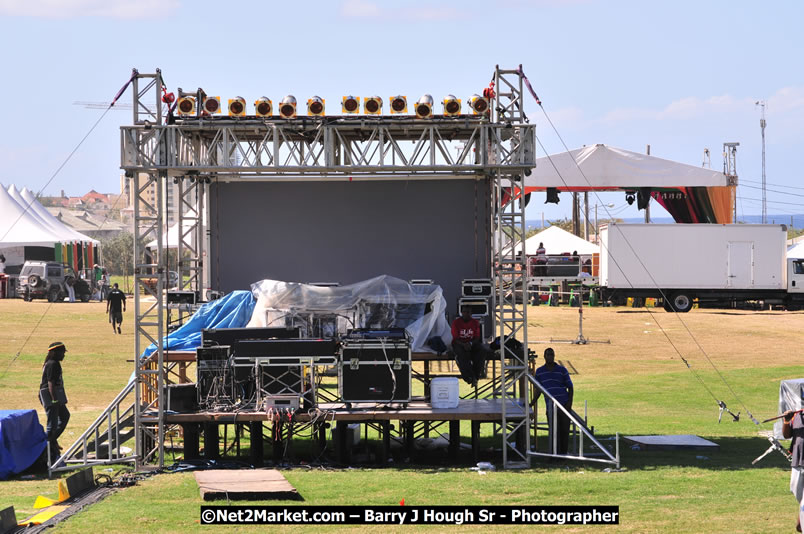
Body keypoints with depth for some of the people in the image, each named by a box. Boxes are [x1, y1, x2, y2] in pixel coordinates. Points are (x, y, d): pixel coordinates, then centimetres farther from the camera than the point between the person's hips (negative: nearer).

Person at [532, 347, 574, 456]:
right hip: (551, 406, 0)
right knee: (554, 431, -6)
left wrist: (570, 402, -5)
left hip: (564, 405, 0)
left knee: (564, 430, 1)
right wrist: (533, 403, 12)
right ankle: (555, 455, -3)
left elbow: (570, 387, 7)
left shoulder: (562, 370, 5)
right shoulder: (539, 372, 9)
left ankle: (563, 453, 10)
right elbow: (538, 389, 18)